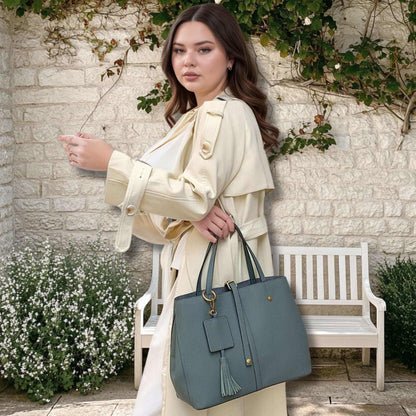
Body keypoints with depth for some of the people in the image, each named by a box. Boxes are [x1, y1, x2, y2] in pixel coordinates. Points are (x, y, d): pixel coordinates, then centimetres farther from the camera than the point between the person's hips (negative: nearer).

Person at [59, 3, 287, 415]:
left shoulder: (221, 114, -12)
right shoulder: (202, 115, 19)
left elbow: (197, 197, -20)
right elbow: (199, 197, 12)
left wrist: (110, 161, -19)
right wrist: (194, 214, -13)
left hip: (213, 269, -9)